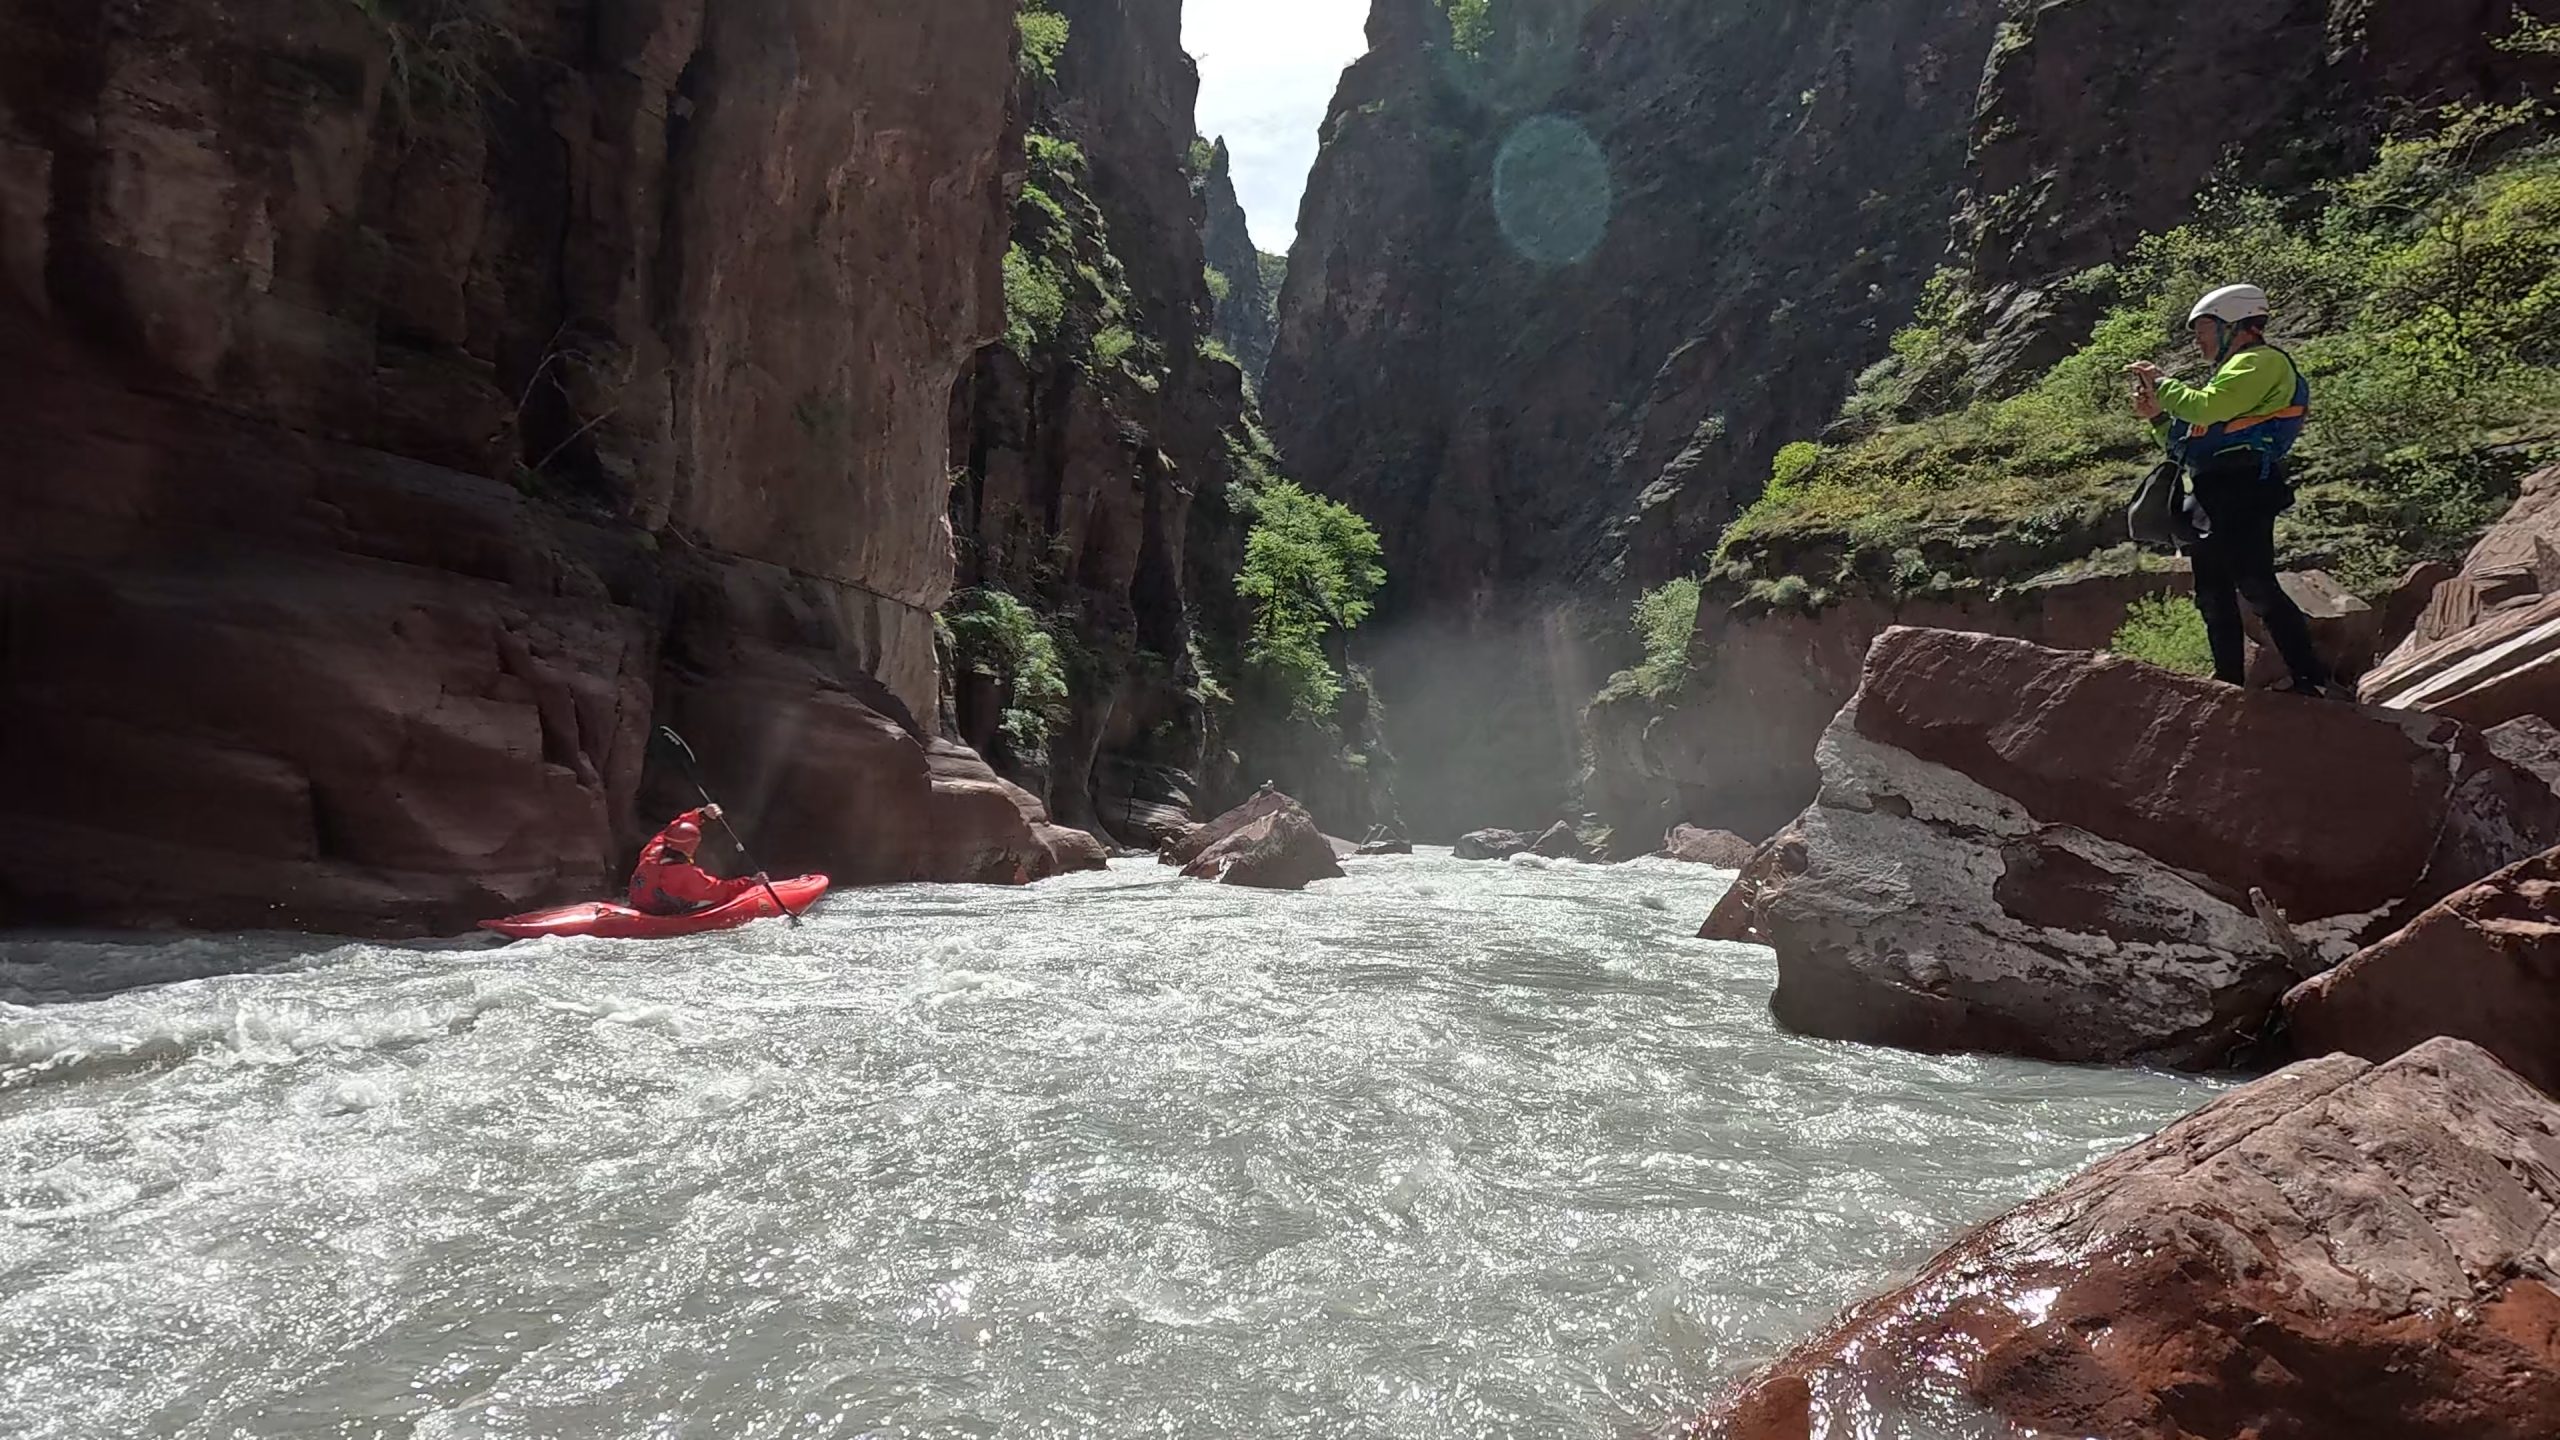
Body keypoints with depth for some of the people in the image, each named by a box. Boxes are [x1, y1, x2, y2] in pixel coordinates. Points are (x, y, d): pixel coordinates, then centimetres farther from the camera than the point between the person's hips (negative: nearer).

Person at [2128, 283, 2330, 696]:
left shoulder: (2262, 361, -1)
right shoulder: (2235, 370, 30)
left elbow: (2207, 407, -18)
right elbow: (2194, 440, 28)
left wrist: (2161, 383, -4)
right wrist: (2158, 415, 16)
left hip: (2239, 494, -10)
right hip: (2213, 499, 10)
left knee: (2255, 586, -17)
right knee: (2214, 596, 8)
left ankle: (2311, 680, -15)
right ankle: (2230, 684, 12)